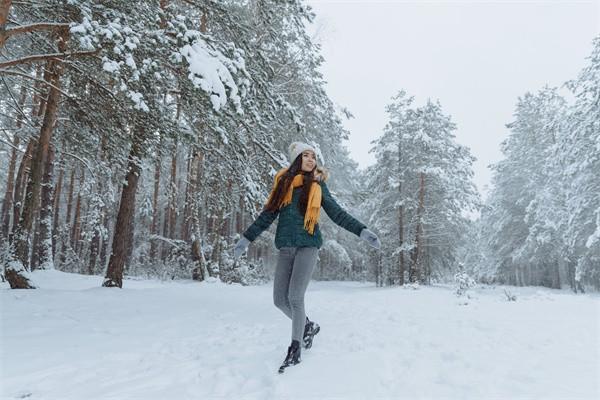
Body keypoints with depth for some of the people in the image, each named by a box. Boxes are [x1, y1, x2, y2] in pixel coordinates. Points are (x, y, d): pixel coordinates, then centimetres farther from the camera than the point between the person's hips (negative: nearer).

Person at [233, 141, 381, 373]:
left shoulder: (317, 185, 6)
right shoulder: (283, 182, 11)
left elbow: (337, 214, 5)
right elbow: (268, 215, 14)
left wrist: (362, 231, -5)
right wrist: (246, 238, 12)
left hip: (308, 245, -3)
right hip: (286, 247, 3)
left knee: (295, 297, -12)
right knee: (280, 299, 2)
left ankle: (295, 349, 5)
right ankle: (308, 326, 28)